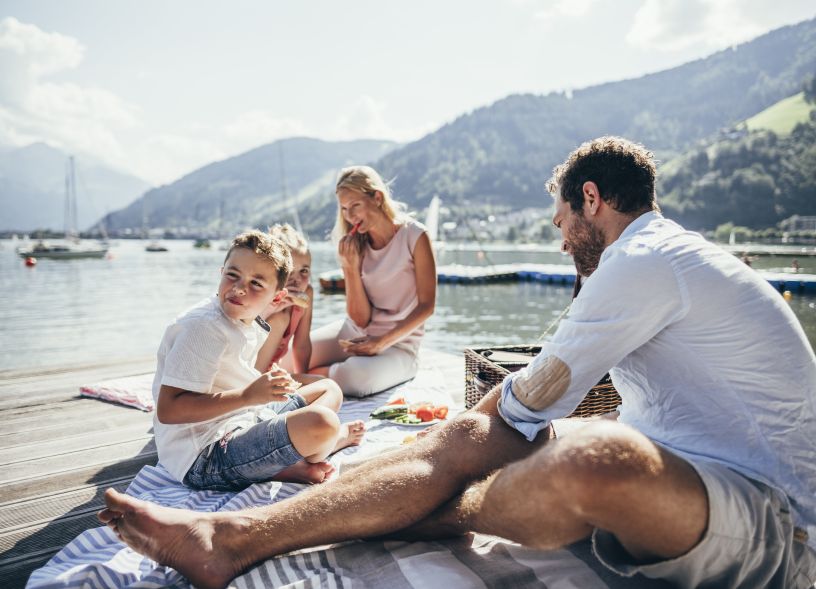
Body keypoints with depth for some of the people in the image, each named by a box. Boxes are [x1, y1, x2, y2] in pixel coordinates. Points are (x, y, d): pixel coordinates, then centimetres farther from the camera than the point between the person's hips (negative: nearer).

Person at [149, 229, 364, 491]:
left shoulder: (253, 328, 10)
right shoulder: (204, 327, -19)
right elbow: (168, 410, -25)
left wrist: (270, 384, 2)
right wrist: (248, 395, -28)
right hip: (204, 457, -10)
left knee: (329, 389, 20)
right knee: (321, 423, -32)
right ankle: (337, 437, 6)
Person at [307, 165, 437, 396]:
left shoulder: (414, 236, -10)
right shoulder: (356, 246, 1)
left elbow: (426, 305, -10)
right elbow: (360, 319, -4)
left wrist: (381, 343, -16)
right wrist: (350, 267, -16)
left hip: (398, 343, -3)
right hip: (352, 334, 3)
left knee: (357, 376, -34)